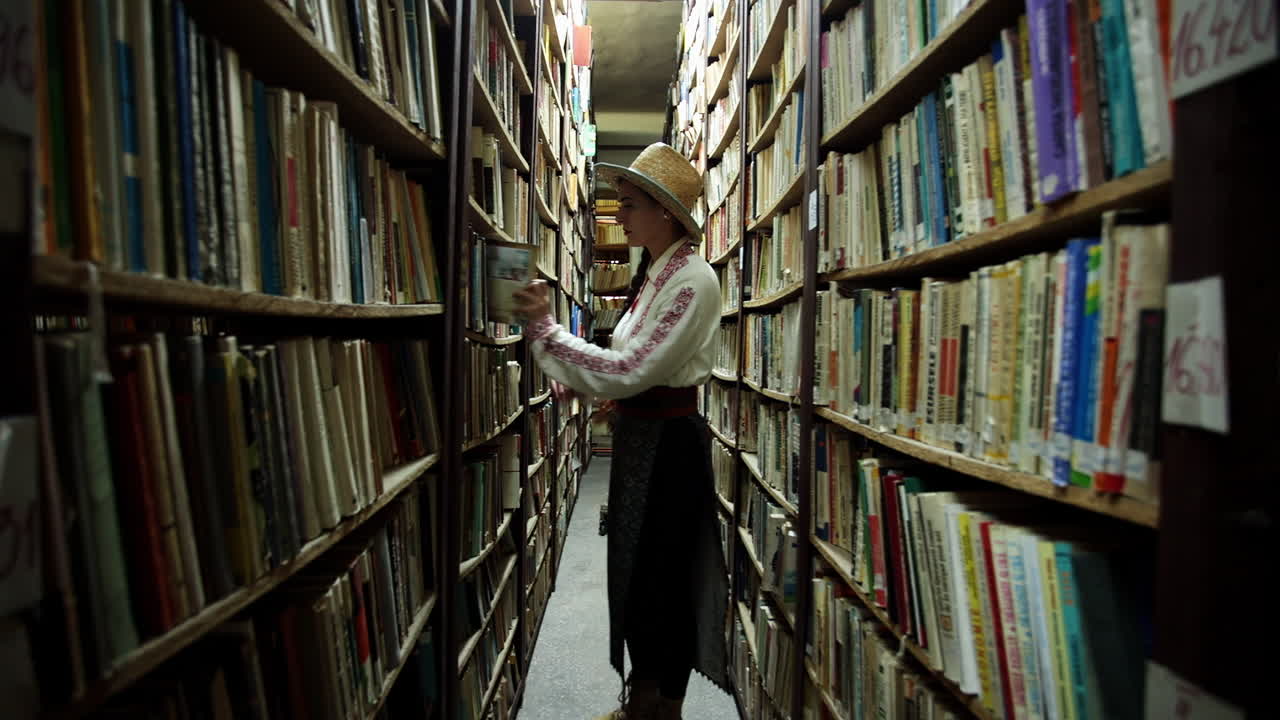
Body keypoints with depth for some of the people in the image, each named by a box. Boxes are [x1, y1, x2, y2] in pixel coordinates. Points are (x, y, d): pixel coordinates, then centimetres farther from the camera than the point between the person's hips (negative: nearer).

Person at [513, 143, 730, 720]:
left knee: (662, 577, 5)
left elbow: (630, 370, -24)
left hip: (669, 440, -9)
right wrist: (581, 382, 2)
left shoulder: (693, 281, -18)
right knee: (633, 569, 18)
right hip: (636, 434, 9)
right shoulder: (651, 275, 10)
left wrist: (544, 330, -20)